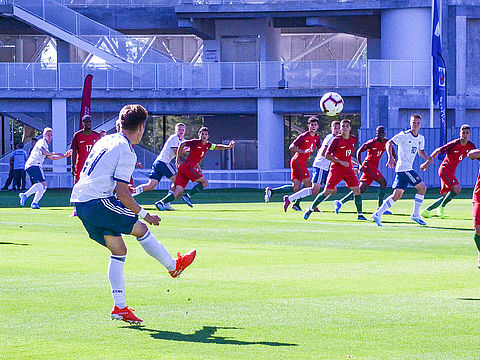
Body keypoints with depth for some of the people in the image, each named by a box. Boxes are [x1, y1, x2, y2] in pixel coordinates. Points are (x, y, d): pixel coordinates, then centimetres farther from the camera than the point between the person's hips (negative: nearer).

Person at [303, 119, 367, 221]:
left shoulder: (353, 139, 6)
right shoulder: (337, 140, -12)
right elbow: (327, 155, -13)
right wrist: (340, 162, -18)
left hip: (348, 169, 5)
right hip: (336, 169, -5)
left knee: (357, 190, -6)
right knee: (327, 191, -5)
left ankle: (360, 214, 2)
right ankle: (311, 208, 11)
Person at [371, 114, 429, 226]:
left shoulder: (421, 138, 13)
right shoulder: (404, 135, -10)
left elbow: (421, 152, 27)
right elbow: (389, 143, -9)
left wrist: (427, 158, 5)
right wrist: (390, 157, -23)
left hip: (408, 168, 8)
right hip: (403, 168, -8)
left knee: (397, 195, 4)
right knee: (422, 187, -9)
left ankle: (378, 214, 6)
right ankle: (415, 214, 1)